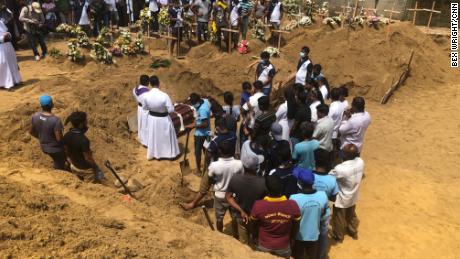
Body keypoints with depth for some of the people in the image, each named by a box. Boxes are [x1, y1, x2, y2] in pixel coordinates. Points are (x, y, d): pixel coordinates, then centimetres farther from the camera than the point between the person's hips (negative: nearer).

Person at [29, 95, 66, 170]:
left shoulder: (35, 116, -13)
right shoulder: (56, 120, -32)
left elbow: (31, 132, 1)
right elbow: (59, 138, -32)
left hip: (44, 147, 6)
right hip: (56, 148, -6)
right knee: (59, 168, 18)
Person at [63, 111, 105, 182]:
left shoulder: (66, 136, -14)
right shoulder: (83, 140, -35)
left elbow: (66, 151, 2)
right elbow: (88, 158, -26)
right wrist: (96, 167, -8)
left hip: (74, 166, 6)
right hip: (86, 169, -6)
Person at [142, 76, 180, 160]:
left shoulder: (146, 95, -17)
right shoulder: (164, 95, -29)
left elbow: (144, 107, -1)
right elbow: (171, 110, -21)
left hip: (152, 118, 3)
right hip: (163, 119, -3)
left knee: (154, 136, 23)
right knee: (166, 136, 19)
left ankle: (154, 153, 41)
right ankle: (170, 153, 37)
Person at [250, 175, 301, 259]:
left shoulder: (258, 205, -28)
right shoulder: (293, 205, -24)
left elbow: (253, 226, -8)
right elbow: (295, 228, -6)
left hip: (264, 246, 0)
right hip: (284, 247, 1)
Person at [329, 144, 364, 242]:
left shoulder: (340, 169, -38)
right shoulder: (360, 162, -19)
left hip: (342, 199, -6)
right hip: (353, 197, 6)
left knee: (339, 218, 21)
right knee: (351, 215, 31)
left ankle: (338, 236, 43)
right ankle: (353, 232, 54)